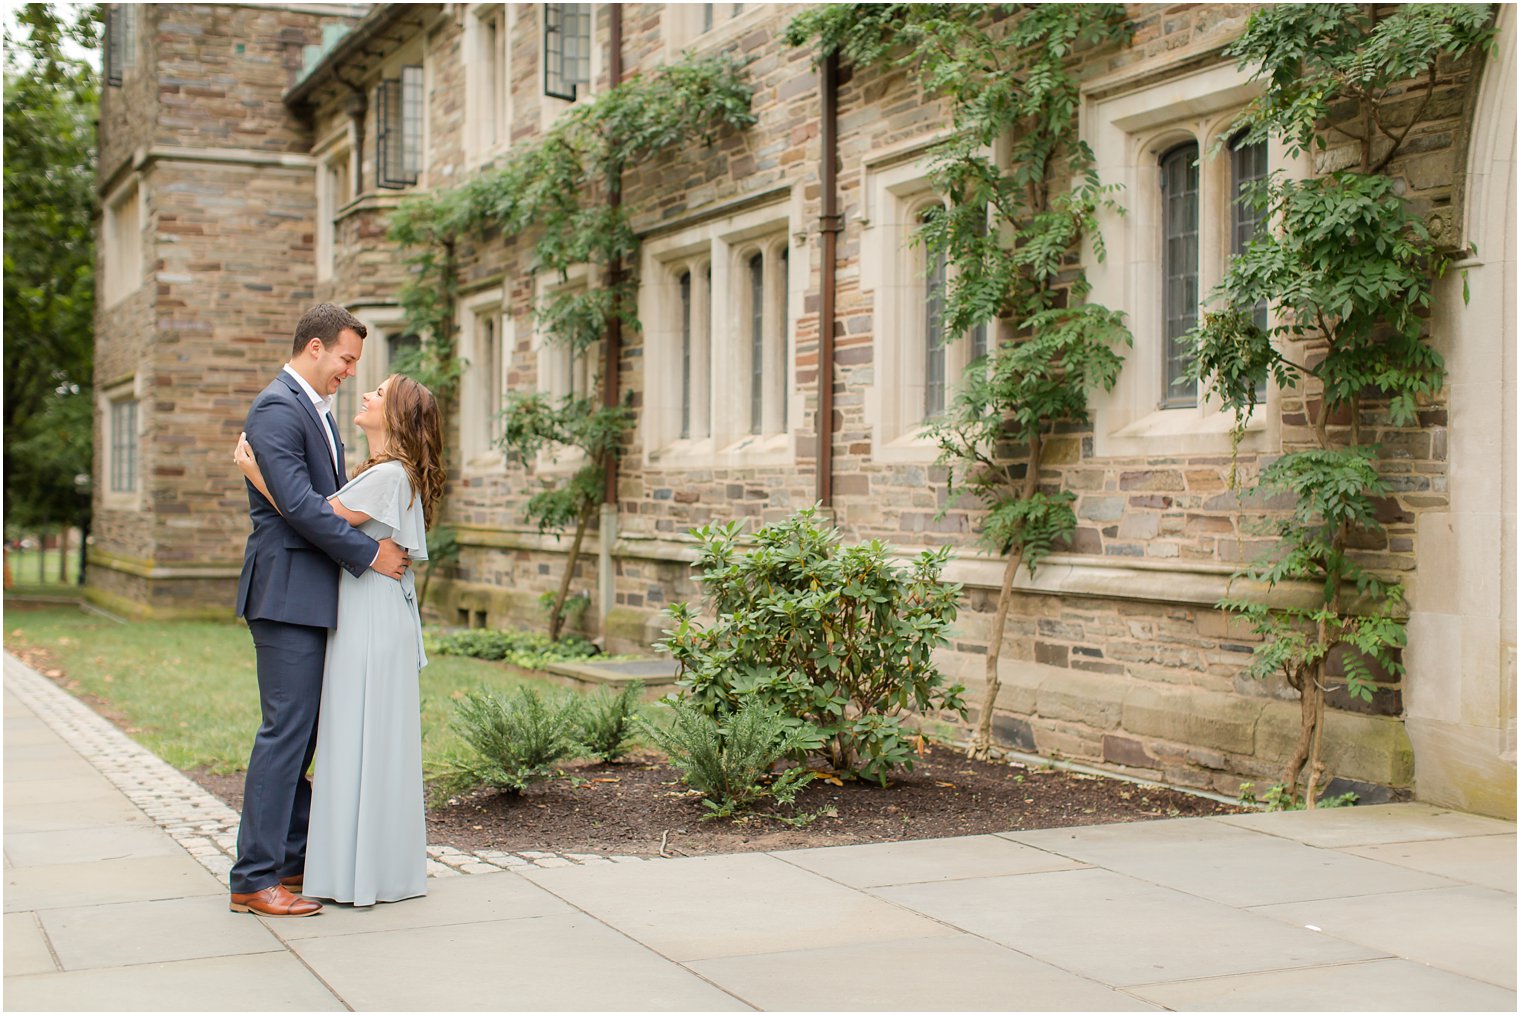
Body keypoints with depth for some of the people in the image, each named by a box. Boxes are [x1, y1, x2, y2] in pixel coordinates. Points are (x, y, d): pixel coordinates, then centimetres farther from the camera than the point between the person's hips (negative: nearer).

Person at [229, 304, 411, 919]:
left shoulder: (317, 409, 19)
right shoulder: (277, 408, -12)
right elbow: (298, 503, -22)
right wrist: (369, 553, -16)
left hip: (316, 596, 10)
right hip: (288, 594, -10)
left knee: (305, 730, 13)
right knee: (286, 730, -8)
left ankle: (292, 859, 21)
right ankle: (254, 880, -3)